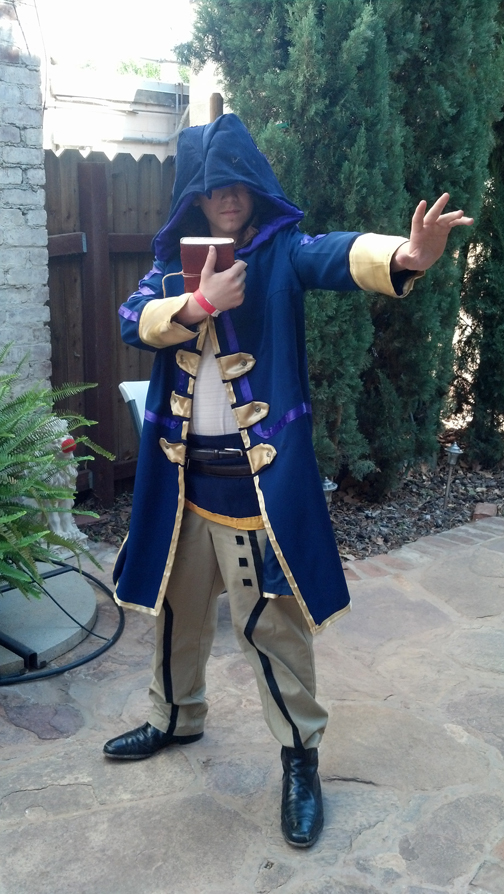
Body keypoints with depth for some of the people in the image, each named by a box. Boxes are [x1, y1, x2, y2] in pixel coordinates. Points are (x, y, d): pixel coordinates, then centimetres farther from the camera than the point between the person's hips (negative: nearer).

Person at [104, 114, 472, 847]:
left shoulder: (282, 252, -6)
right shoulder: (175, 260, 9)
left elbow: (339, 255, -28)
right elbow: (134, 321, -6)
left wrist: (403, 256, -49)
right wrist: (201, 302, -22)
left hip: (258, 477, -5)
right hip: (182, 474, 5)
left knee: (270, 620, 1)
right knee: (177, 605, 20)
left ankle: (301, 754, 21)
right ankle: (177, 718, 43)